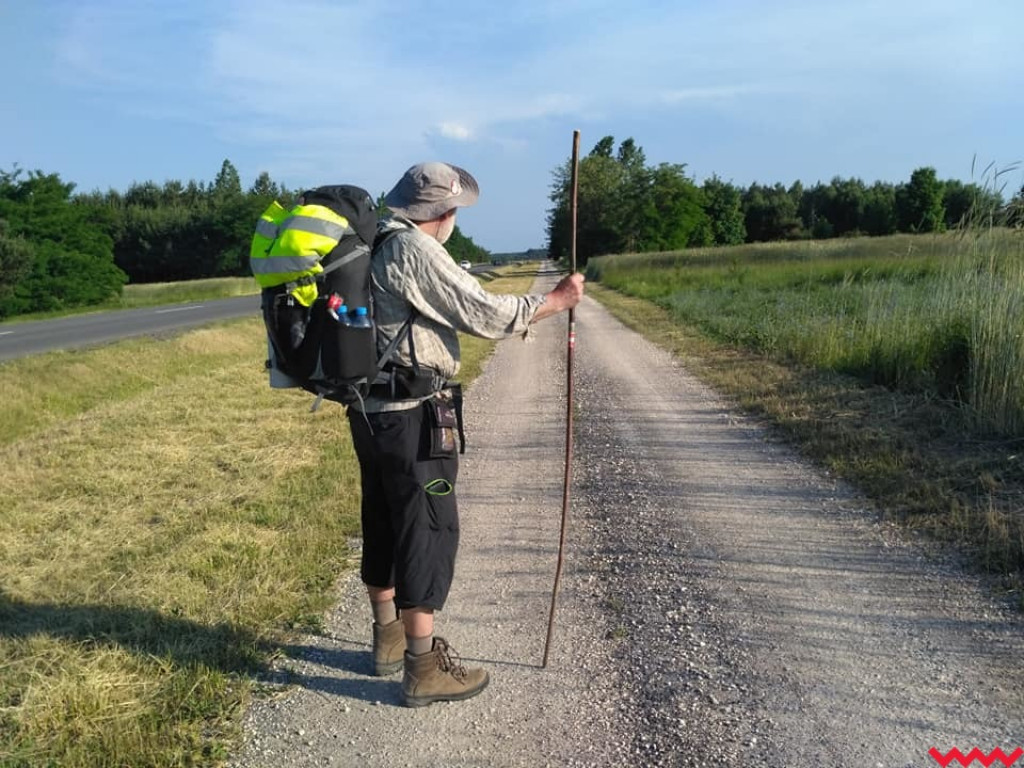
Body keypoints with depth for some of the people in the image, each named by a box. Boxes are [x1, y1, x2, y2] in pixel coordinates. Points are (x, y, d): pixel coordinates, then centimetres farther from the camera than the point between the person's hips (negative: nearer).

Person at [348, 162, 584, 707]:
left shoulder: (370, 249, 13)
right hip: (412, 417, -10)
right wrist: (557, 300, -5)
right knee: (428, 531, -1)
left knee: (384, 525, 18)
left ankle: (389, 639, 33)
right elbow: (486, 315, -16)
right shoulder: (416, 251, -15)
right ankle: (424, 668, 7)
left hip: (370, 411, 10)